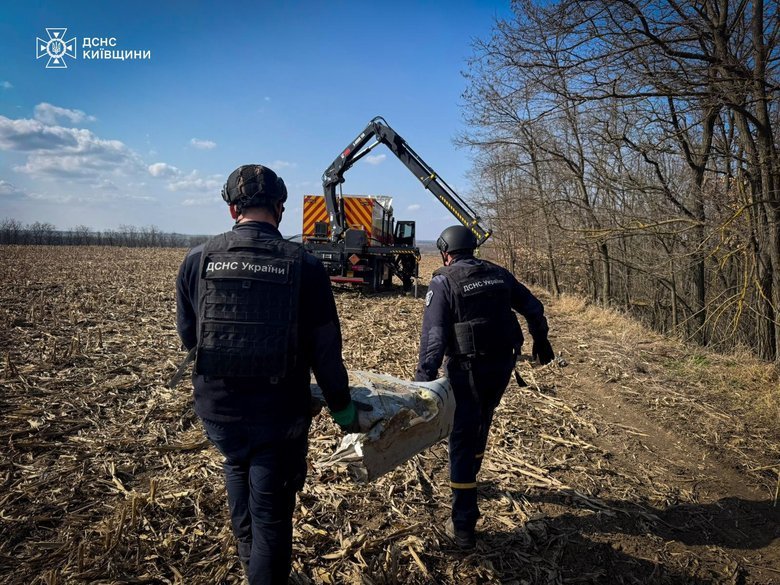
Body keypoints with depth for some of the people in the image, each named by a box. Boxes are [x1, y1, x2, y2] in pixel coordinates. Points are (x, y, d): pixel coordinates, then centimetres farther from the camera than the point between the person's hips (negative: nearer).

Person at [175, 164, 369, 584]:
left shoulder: (198, 260, -6)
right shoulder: (304, 266, -12)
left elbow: (188, 336, 5)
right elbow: (325, 351, -10)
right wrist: (342, 407, 5)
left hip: (218, 407, 4)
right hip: (279, 413, -4)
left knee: (238, 469, 32)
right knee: (271, 512, 12)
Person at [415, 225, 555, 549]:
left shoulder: (443, 281, -9)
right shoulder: (499, 274, 7)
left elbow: (433, 334, -20)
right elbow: (533, 308, 14)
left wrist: (424, 377, -24)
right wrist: (541, 341, 28)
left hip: (467, 369, -5)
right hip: (502, 364, 6)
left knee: (462, 438, 1)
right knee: (480, 424, 27)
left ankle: (464, 525, 3)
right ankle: (468, 477, 50)